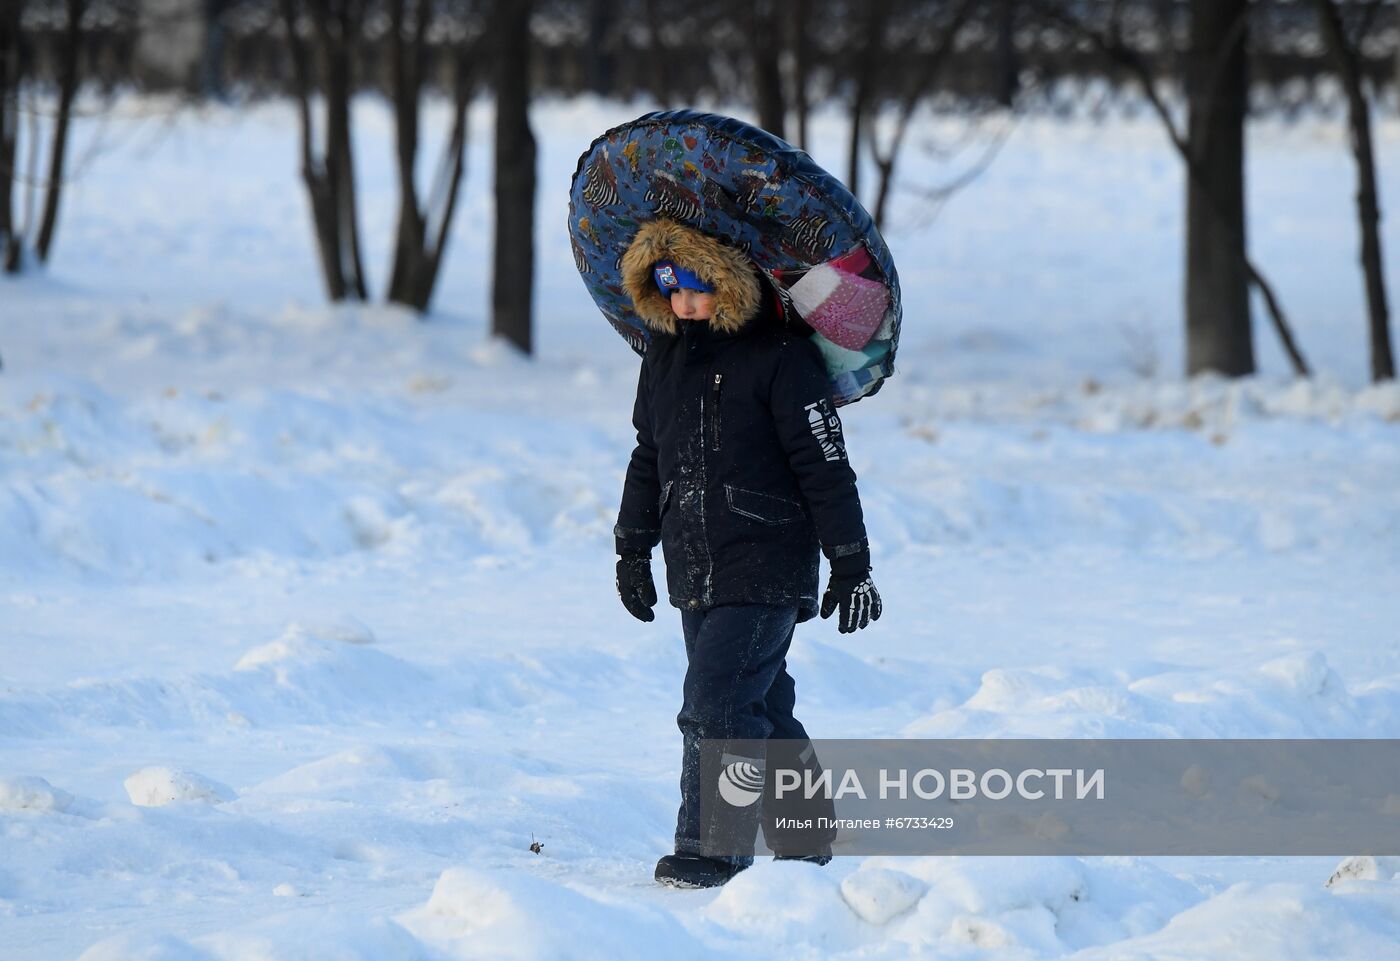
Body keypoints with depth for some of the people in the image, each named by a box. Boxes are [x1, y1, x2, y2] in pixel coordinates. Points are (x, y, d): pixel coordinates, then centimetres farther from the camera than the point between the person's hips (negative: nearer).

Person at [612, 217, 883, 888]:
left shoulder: (780, 356, -12)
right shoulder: (664, 350, 10)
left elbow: (825, 466, -9)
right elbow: (649, 456, 22)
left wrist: (851, 565, -8)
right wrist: (632, 548, 23)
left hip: (767, 573, -7)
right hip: (695, 575, 7)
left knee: (716, 705, -15)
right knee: (762, 710, 12)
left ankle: (712, 851, -13)